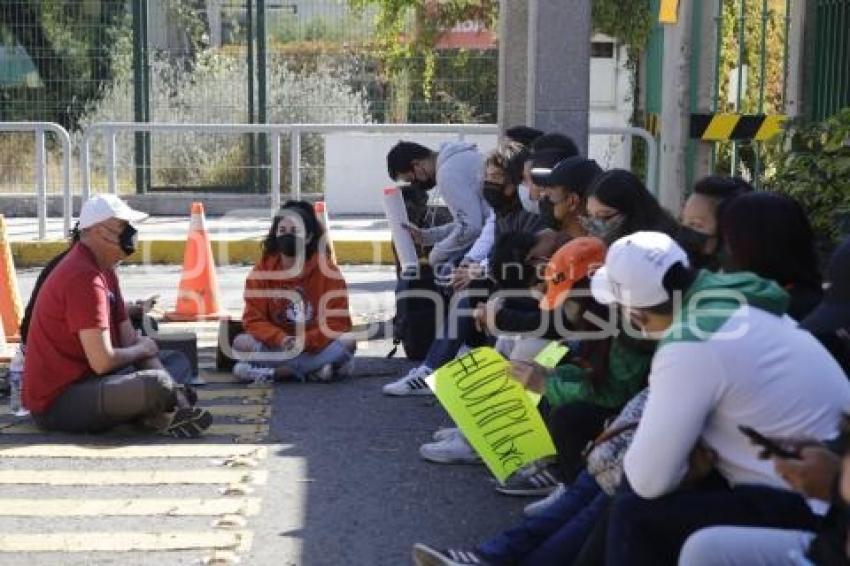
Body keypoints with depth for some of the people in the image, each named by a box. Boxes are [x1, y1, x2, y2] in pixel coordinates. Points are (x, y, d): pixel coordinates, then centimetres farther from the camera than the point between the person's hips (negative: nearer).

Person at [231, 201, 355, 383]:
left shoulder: (327, 271, -6)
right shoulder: (261, 271, -2)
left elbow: (338, 322, -9)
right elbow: (254, 319, -5)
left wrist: (305, 341, -24)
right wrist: (280, 339, -24)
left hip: (315, 347, -1)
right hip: (276, 346, 1)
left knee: (346, 344, -30)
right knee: (241, 343, -25)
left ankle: (270, 371, -27)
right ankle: (313, 370, -28)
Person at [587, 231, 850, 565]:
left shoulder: (689, 349, -24)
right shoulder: (727, 294, 1)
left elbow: (648, 480, -20)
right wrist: (690, 449, -3)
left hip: (806, 509, -9)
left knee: (635, 515, -11)